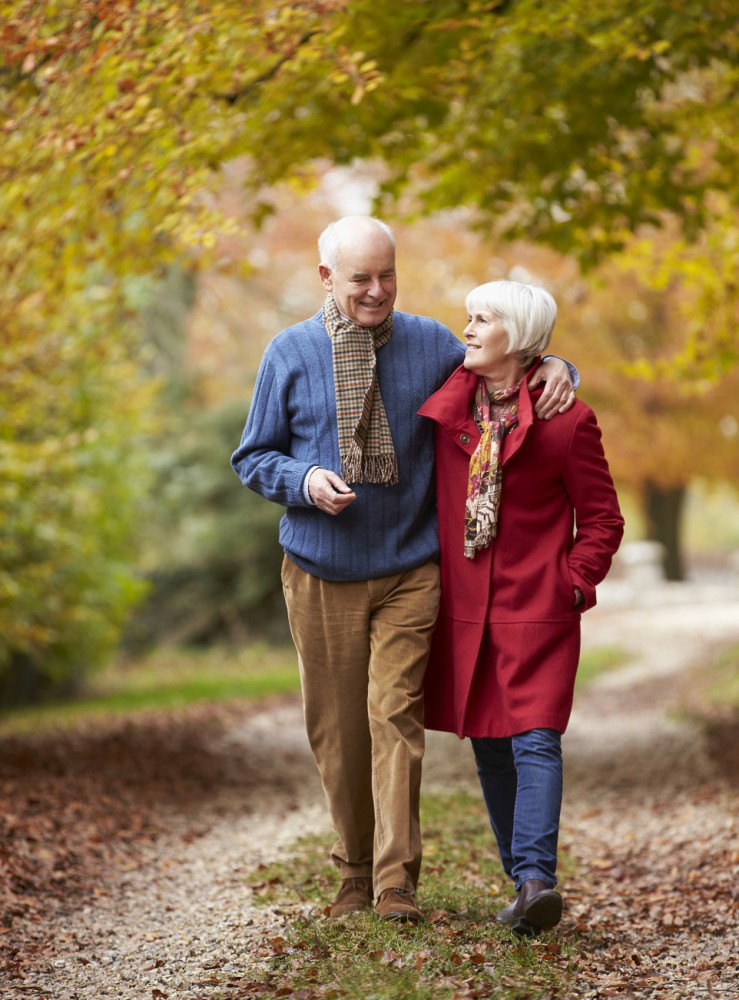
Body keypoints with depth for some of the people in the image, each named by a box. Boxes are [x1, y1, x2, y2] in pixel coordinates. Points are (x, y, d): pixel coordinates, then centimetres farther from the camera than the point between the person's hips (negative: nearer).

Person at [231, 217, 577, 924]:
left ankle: (397, 881, -8)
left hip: (409, 572, -1)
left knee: (394, 715, -11)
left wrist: (551, 368, -4)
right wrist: (303, 480, -14)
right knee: (336, 728, 7)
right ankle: (354, 872, 22)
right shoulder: (290, 354, 2)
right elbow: (253, 458, 6)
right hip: (320, 575, 1)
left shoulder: (430, 343, 4)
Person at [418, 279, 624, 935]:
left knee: (535, 739, -14)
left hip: (536, 608, -5)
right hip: (464, 605, 5)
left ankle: (537, 879, -20)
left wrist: (573, 584, -11)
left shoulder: (567, 420, -7)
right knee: (489, 747, 7)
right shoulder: (450, 403, 6)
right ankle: (526, 882, 14)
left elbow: (603, 517, 0)